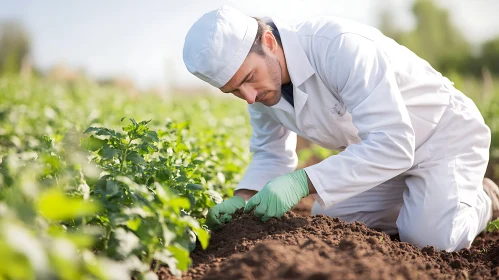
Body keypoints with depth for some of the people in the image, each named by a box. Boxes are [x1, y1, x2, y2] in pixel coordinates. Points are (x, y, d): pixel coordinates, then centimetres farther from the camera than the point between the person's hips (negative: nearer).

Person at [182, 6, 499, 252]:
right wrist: (242, 199, -15)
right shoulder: (261, 83, -11)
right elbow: (271, 154, 4)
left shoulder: (339, 45, -36)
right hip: (380, 149, 7)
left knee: (430, 235, -26)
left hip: (445, 133, -7)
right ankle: (413, 199, 21)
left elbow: (392, 144, -40)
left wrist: (303, 182, -46)